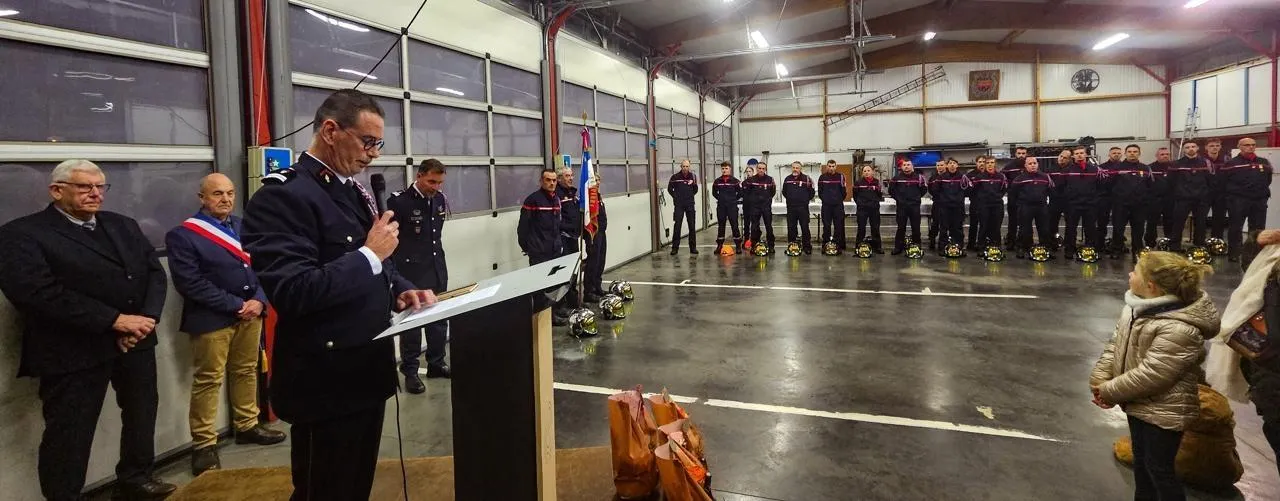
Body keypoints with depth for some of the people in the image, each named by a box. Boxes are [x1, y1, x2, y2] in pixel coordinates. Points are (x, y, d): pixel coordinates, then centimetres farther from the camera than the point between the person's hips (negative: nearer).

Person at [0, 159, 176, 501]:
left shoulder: (124, 226, 13)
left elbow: (155, 271, 8)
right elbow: (37, 291, -19)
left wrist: (146, 319, -10)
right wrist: (114, 320, -21)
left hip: (137, 340, 6)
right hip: (74, 350, -6)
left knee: (141, 416, 17)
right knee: (69, 434, 3)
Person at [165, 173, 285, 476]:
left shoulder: (245, 227, 10)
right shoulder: (183, 235, -8)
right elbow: (191, 283, -15)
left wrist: (258, 300, -7)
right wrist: (235, 305, -15)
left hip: (250, 313, 6)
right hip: (211, 319, -6)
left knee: (247, 372, 16)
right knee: (208, 380, 1)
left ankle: (247, 426, 31)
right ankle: (204, 445, 10)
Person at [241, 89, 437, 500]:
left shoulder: (353, 190, 12)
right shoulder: (282, 195, -17)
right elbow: (292, 293, -28)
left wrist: (401, 291, 1)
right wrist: (369, 255, -21)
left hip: (367, 370, 9)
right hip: (327, 382, -9)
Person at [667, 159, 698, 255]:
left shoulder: (692, 176, 4)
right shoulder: (675, 177, -4)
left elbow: (695, 190, 17)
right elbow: (670, 188, 7)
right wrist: (676, 197, 3)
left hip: (690, 204, 3)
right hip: (679, 205, -3)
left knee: (692, 226, 6)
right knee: (677, 226, -4)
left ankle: (693, 247, 13)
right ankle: (675, 247, 2)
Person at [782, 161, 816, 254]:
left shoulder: (806, 178, -3)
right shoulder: (787, 179, 8)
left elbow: (811, 192, 1)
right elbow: (784, 192, 19)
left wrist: (805, 200, 2)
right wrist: (790, 199, 13)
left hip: (803, 207, -3)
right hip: (791, 207, 3)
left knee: (805, 227, -1)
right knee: (791, 228, 6)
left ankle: (807, 247, 4)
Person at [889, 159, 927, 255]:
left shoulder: (918, 177, -1)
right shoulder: (897, 178, 0)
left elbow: (924, 188, 7)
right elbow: (891, 189, 10)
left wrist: (917, 197, 5)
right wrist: (897, 198, 7)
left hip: (915, 206, 0)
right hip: (901, 206, 0)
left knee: (916, 227, 5)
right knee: (901, 227, 4)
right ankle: (898, 247, 9)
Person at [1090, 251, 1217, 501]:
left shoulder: (1178, 329, -30)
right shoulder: (1138, 307, -1)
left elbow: (1150, 375, -29)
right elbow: (1116, 342, 5)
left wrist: (1110, 392, -17)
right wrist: (1100, 379, -7)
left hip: (1163, 411, -9)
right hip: (1140, 404, 9)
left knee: (1159, 468, 7)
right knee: (1141, 461, 25)